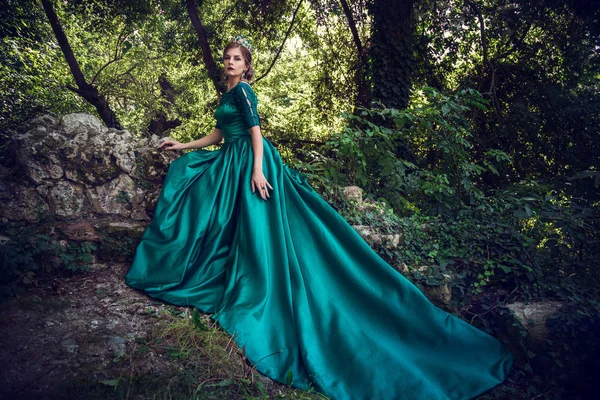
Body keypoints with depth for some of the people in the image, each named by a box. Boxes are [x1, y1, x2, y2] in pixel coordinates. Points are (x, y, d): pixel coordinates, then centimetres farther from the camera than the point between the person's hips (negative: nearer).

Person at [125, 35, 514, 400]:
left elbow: (255, 130, -17)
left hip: (249, 164, -10)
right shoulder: (230, 94, 21)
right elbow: (218, 136, 25)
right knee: (233, 226, 13)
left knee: (256, 229, -6)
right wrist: (184, 146, 27)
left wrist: (256, 169, -26)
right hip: (232, 164, 10)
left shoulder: (242, 90, -7)